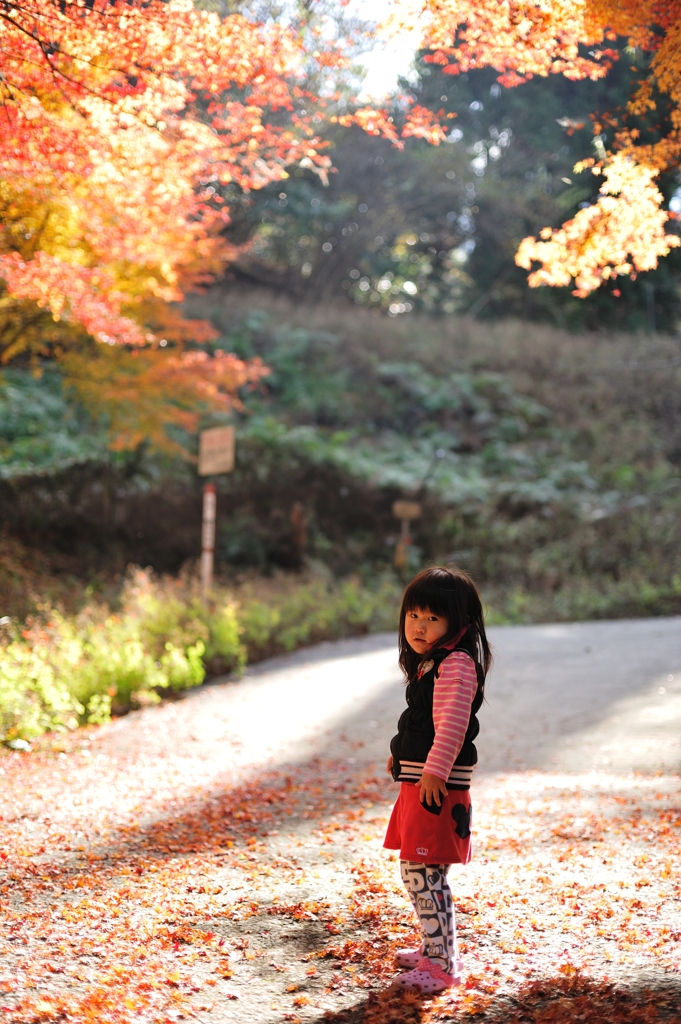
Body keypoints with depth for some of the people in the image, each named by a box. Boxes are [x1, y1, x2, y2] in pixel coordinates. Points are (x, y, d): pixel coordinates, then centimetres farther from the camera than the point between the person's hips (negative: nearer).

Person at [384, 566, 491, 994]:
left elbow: (452, 725, -25)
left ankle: (440, 966, -6)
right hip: (419, 780, 11)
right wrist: (403, 754, 35)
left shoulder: (456, 665, -17)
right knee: (423, 872, 19)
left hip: (439, 786, -11)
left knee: (422, 873, -11)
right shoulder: (429, 663, 16)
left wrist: (434, 769, -27)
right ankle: (438, 948, 32)